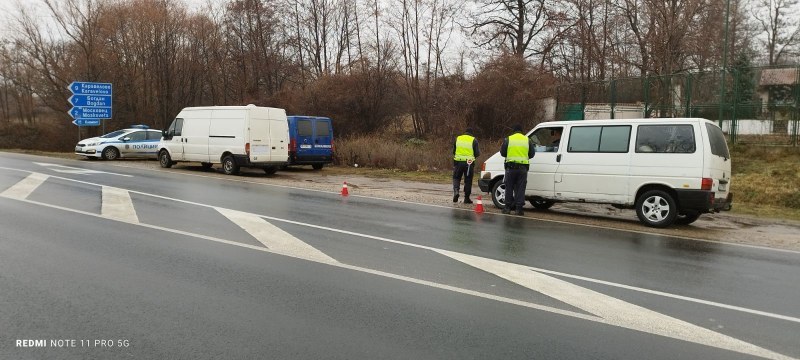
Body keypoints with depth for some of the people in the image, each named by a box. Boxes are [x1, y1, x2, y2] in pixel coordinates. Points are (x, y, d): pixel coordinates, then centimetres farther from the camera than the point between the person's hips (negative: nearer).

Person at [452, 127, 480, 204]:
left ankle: (456, 191, -11)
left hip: (458, 162, 2)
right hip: (469, 162, -2)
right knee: (468, 180, 7)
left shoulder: (457, 138, 8)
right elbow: (477, 153, -4)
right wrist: (479, 152, 18)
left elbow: (453, 151, 14)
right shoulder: (474, 140, -2)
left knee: (456, 178, 15)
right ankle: (466, 198, 11)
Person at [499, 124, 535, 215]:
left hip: (511, 167, -1)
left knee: (509, 188, 8)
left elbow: (502, 153, 4)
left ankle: (508, 208, 9)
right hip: (523, 168, 1)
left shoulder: (508, 139, 2)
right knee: (520, 188, 5)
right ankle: (519, 208, 3)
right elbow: (532, 154, 10)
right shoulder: (528, 140, 7)